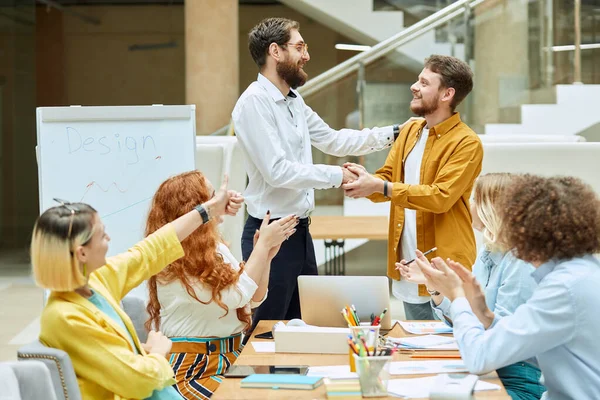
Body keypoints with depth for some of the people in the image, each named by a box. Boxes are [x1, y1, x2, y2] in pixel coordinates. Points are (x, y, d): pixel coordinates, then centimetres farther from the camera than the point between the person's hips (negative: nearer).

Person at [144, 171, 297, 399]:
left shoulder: (216, 249, 10)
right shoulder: (172, 264, -15)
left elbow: (254, 299, 15)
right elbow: (234, 296, -19)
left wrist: (266, 254, 0)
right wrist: (264, 244, -11)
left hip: (231, 358, 8)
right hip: (191, 371, -8)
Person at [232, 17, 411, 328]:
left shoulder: (294, 101, 11)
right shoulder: (254, 103, -18)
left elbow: (331, 140, 21)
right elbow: (277, 171, -23)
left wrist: (390, 134, 14)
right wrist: (336, 176, -14)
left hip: (299, 231, 9)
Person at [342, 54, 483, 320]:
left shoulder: (466, 143, -13)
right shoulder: (410, 131, 12)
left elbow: (441, 197, -22)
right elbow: (387, 178, 12)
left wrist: (381, 187, -25)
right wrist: (364, 182, -12)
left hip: (444, 269, -7)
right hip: (407, 266, 7)